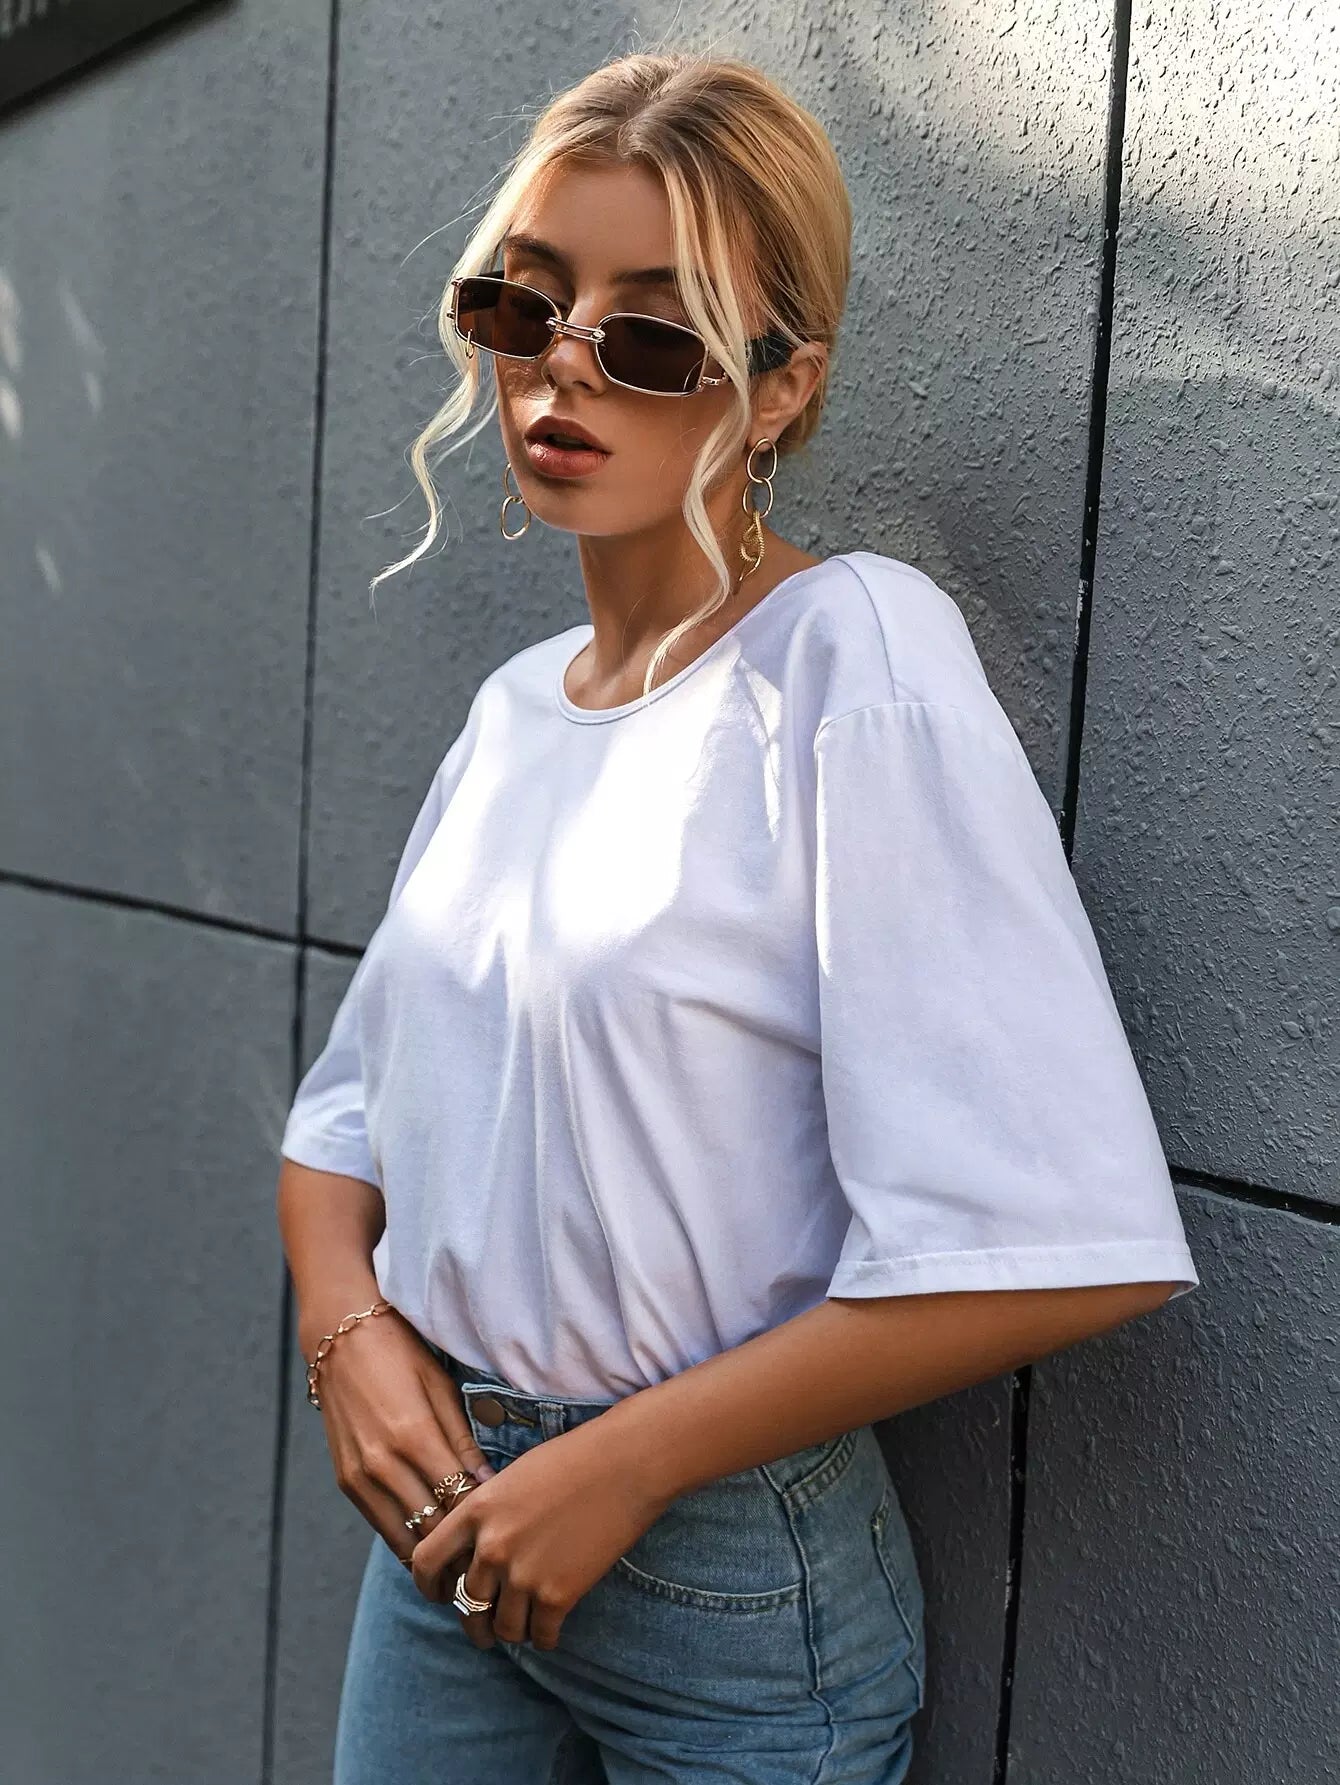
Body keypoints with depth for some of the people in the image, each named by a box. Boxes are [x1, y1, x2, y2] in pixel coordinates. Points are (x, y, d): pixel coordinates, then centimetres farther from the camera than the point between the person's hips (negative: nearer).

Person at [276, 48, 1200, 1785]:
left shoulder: (856, 655, -17)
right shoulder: (513, 706, 5)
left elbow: (1057, 1242, -24)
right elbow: (348, 1113, 13)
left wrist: (620, 1464, -17)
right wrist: (349, 1331, -7)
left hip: (728, 1564, -6)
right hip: (449, 1513, 6)